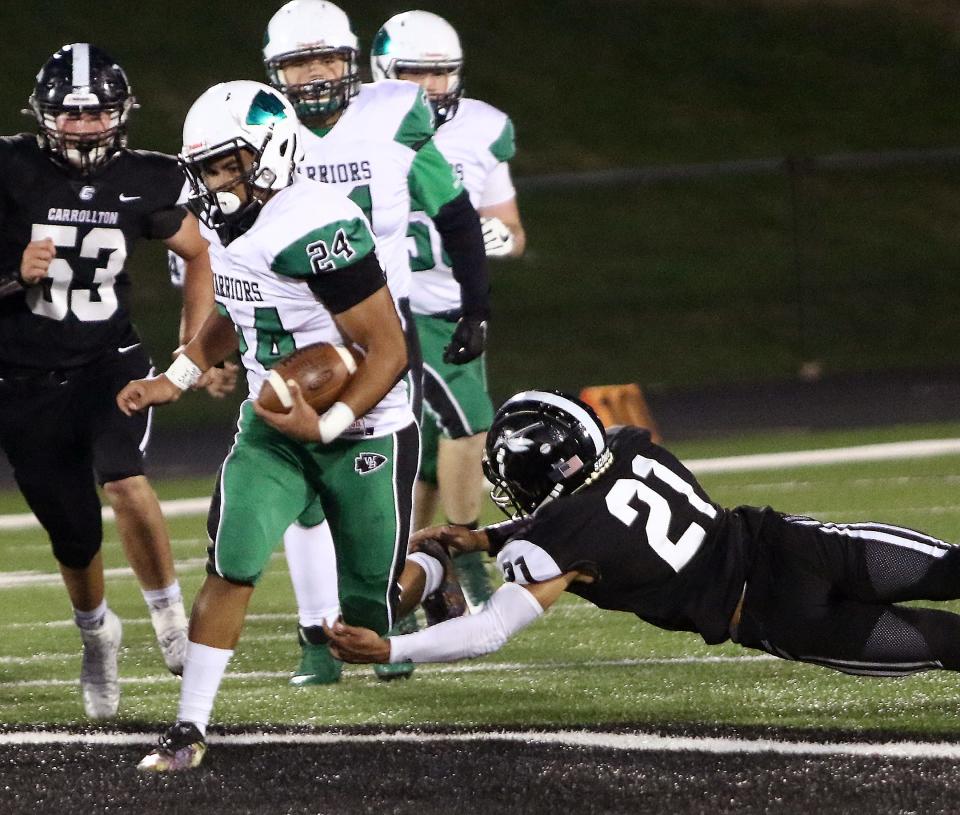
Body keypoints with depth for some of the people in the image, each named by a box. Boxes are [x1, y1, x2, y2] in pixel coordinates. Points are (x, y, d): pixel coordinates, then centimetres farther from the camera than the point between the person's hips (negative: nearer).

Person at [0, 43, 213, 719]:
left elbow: (199, 255, 15)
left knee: (123, 480, -28)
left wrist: (196, 344, 9)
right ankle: (97, 637, 38)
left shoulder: (143, 183, -2)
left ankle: (170, 613, -7)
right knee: (75, 536, 7)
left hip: (109, 361, 0)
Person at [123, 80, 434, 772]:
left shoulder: (315, 229, -27)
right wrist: (176, 380, 12)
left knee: (370, 605, 7)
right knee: (233, 564, -13)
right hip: (273, 427, 6)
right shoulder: (232, 228, 0)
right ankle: (190, 728, -9)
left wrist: (327, 426, -31)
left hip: (364, 432, -6)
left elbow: (389, 350, -24)